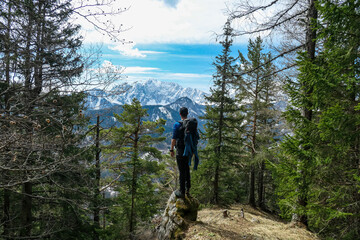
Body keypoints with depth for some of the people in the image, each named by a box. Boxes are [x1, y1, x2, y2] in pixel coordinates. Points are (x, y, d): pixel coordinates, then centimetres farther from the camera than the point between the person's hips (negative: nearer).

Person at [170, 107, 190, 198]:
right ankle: (187, 189, 29)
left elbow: (174, 139, -12)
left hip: (180, 150, -5)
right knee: (187, 169, 20)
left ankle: (182, 192, 9)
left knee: (181, 171, 1)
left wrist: (171, 150, -1)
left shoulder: (177, 125, -14)